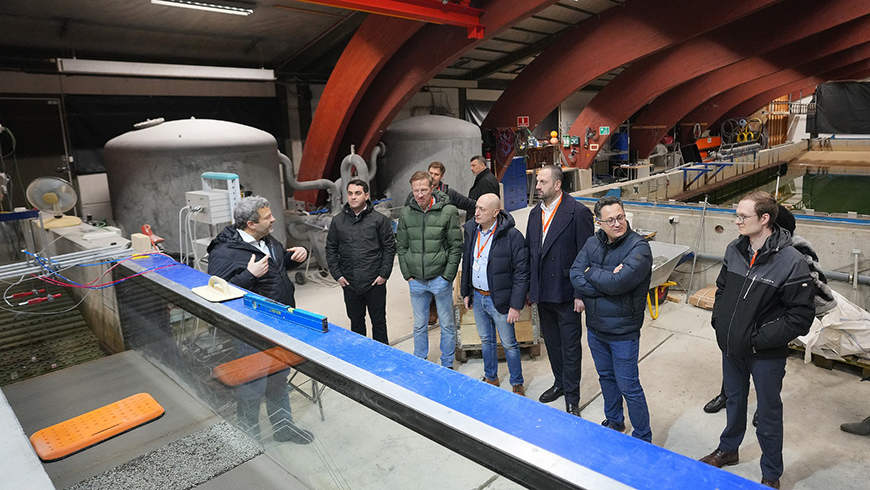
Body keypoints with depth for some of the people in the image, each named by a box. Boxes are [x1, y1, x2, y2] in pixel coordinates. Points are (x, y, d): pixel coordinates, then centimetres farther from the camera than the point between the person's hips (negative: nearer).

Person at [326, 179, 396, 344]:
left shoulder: (379, 219, -4)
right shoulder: (338, 221, 4)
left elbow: (389, 247, -2)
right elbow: (331, 249, 9)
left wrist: (384, 274, -7)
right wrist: (337, 275, 1)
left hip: (375, 283, -2)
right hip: (349, 284, 2)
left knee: (379, 321, 10)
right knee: (356, 321, 16)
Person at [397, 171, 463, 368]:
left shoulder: (447, 212, -9)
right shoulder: (406, 214, 0)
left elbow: (456, 246, -7)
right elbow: (401, 247, 7)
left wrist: (447, 276, -11)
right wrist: (407, 275, 1)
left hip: (440, 279, -3)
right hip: (416, 281, 3)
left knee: (447, 325, 11)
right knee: (419, 325, 16)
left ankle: (447, 364, 28)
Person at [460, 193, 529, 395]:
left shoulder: (512, 236, -18)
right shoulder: (471, 230, 1)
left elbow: (521, 274, -16)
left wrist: (516, 305, -18)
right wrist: (465, 292, 13)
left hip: (499, 300, -6)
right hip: (477, 297, 6)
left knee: (509, 344, 7)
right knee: (486, 339, 20)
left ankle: (517, 384, 26)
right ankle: (491, 378, 38)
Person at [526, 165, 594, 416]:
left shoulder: (578, 212, -14)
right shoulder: (535, 212, 7)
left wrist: (581, 293, -15)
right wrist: (530, 288, 11)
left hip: (566, 293, -6)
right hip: (543, 292, 6)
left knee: (570, 347, 5)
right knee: (552, 343, 20)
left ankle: (572, 399, 19)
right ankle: (560, 383, 40)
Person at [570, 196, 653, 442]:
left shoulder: (639, 248, -18)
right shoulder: (592, 243, 1)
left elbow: (618, 283, -29)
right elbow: (575, 276, -9)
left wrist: (591, 272, -13)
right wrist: (606, 280, -22)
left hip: (623, 331, -6)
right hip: (594, 327, 6)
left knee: (629, 387, 5)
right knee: (606, 376, 23)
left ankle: (643, 438, 24)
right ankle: (614, 421, 45)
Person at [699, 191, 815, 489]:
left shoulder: (791, 262, -21)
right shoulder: (735, 250, -3)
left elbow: (801, 316, -19)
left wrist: (759, 339, -20)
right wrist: (719, 322, 0)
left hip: (766, 355, -5)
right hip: (731, 347, 5)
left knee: (768, 414, 14)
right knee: (734, 401, 26)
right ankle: (728, 450, 49)